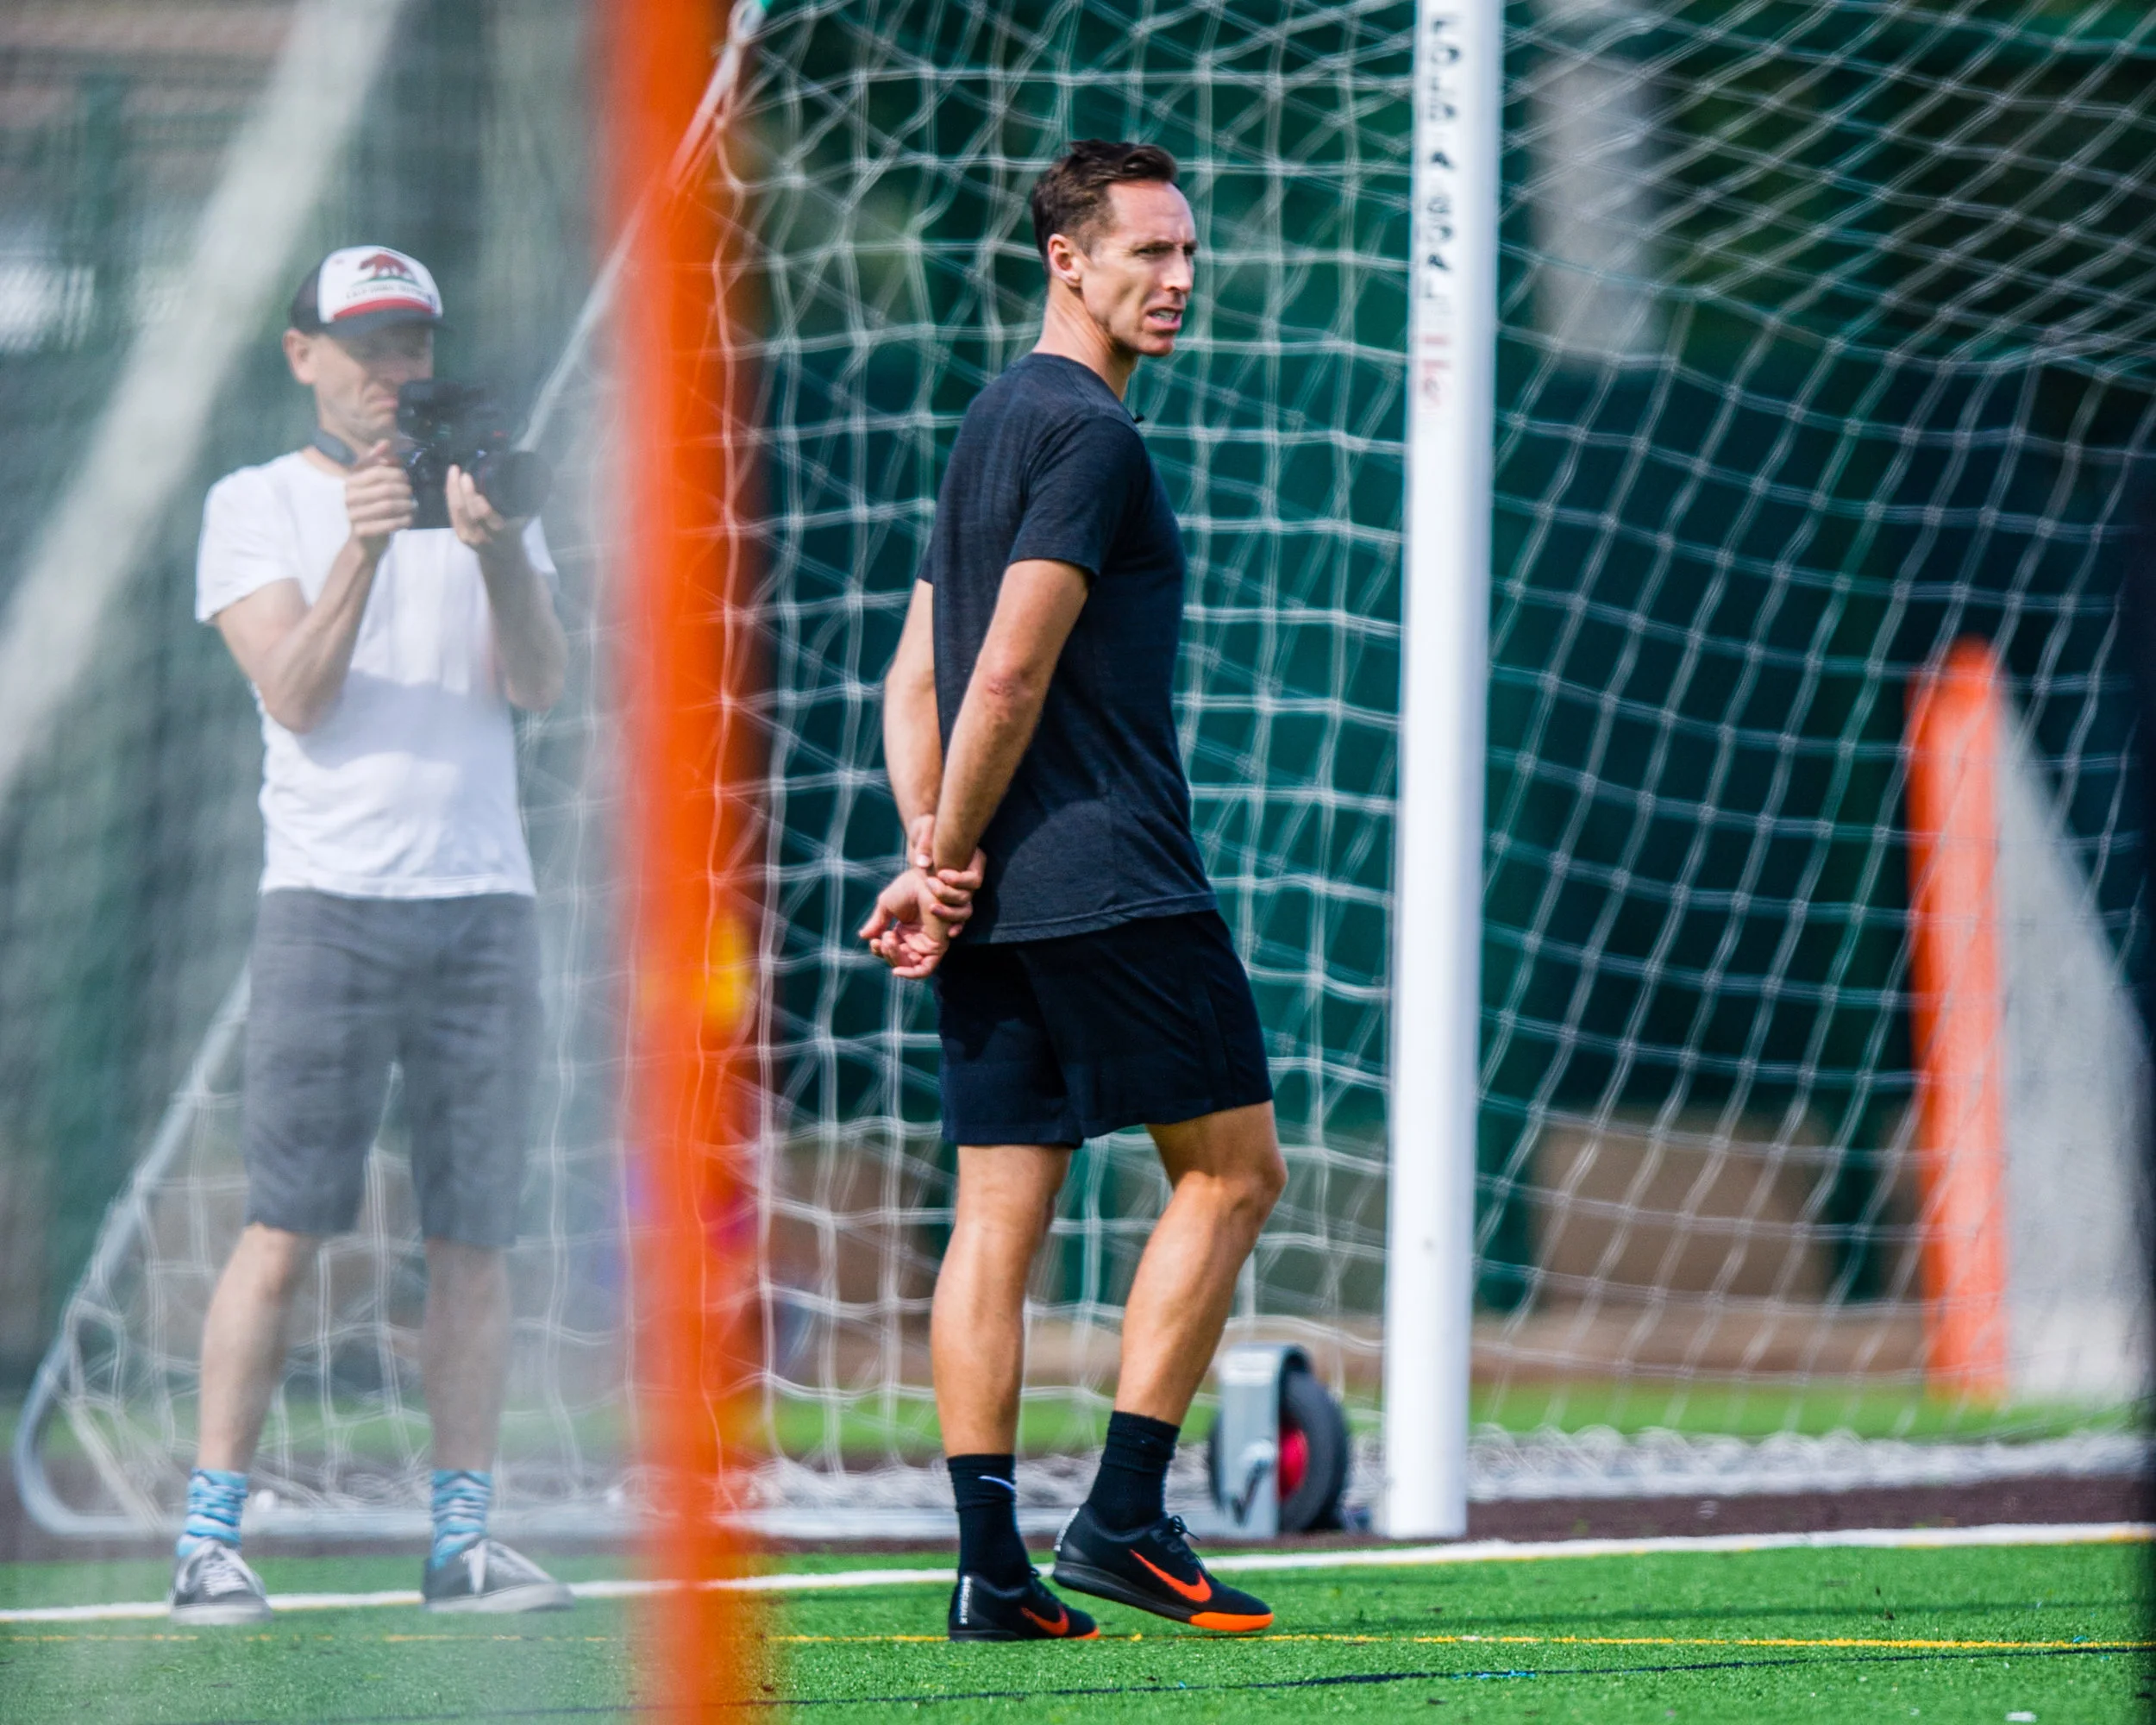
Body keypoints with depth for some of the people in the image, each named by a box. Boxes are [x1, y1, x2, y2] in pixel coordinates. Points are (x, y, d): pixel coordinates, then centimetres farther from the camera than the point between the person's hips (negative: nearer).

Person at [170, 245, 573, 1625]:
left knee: (475, 1238, 1)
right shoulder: (258, 505, 7)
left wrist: (496, 555, -18)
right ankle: (211, 1537, -7)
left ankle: (466, 1540, 5)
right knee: (286, 1232, -9)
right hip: (329, 901, -3)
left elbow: (539, 683, 0)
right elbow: (297, 695, -7)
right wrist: (362, 548, -20)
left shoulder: (483, 498, 15)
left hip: (486, 902, 3)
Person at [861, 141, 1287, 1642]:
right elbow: (1012, 676, -17)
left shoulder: (988, 427, 19)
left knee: (999, 1212, 4)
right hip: (1111, 882, -9)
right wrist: (953, 857, -7)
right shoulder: (1092, 436, -11)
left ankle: (990, 1564, 1)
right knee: (1232, 1170, 1)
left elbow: (918, 678, 17)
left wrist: (934, 857, 8)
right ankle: (1125, 1516, -4)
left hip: (999, 896, 9)